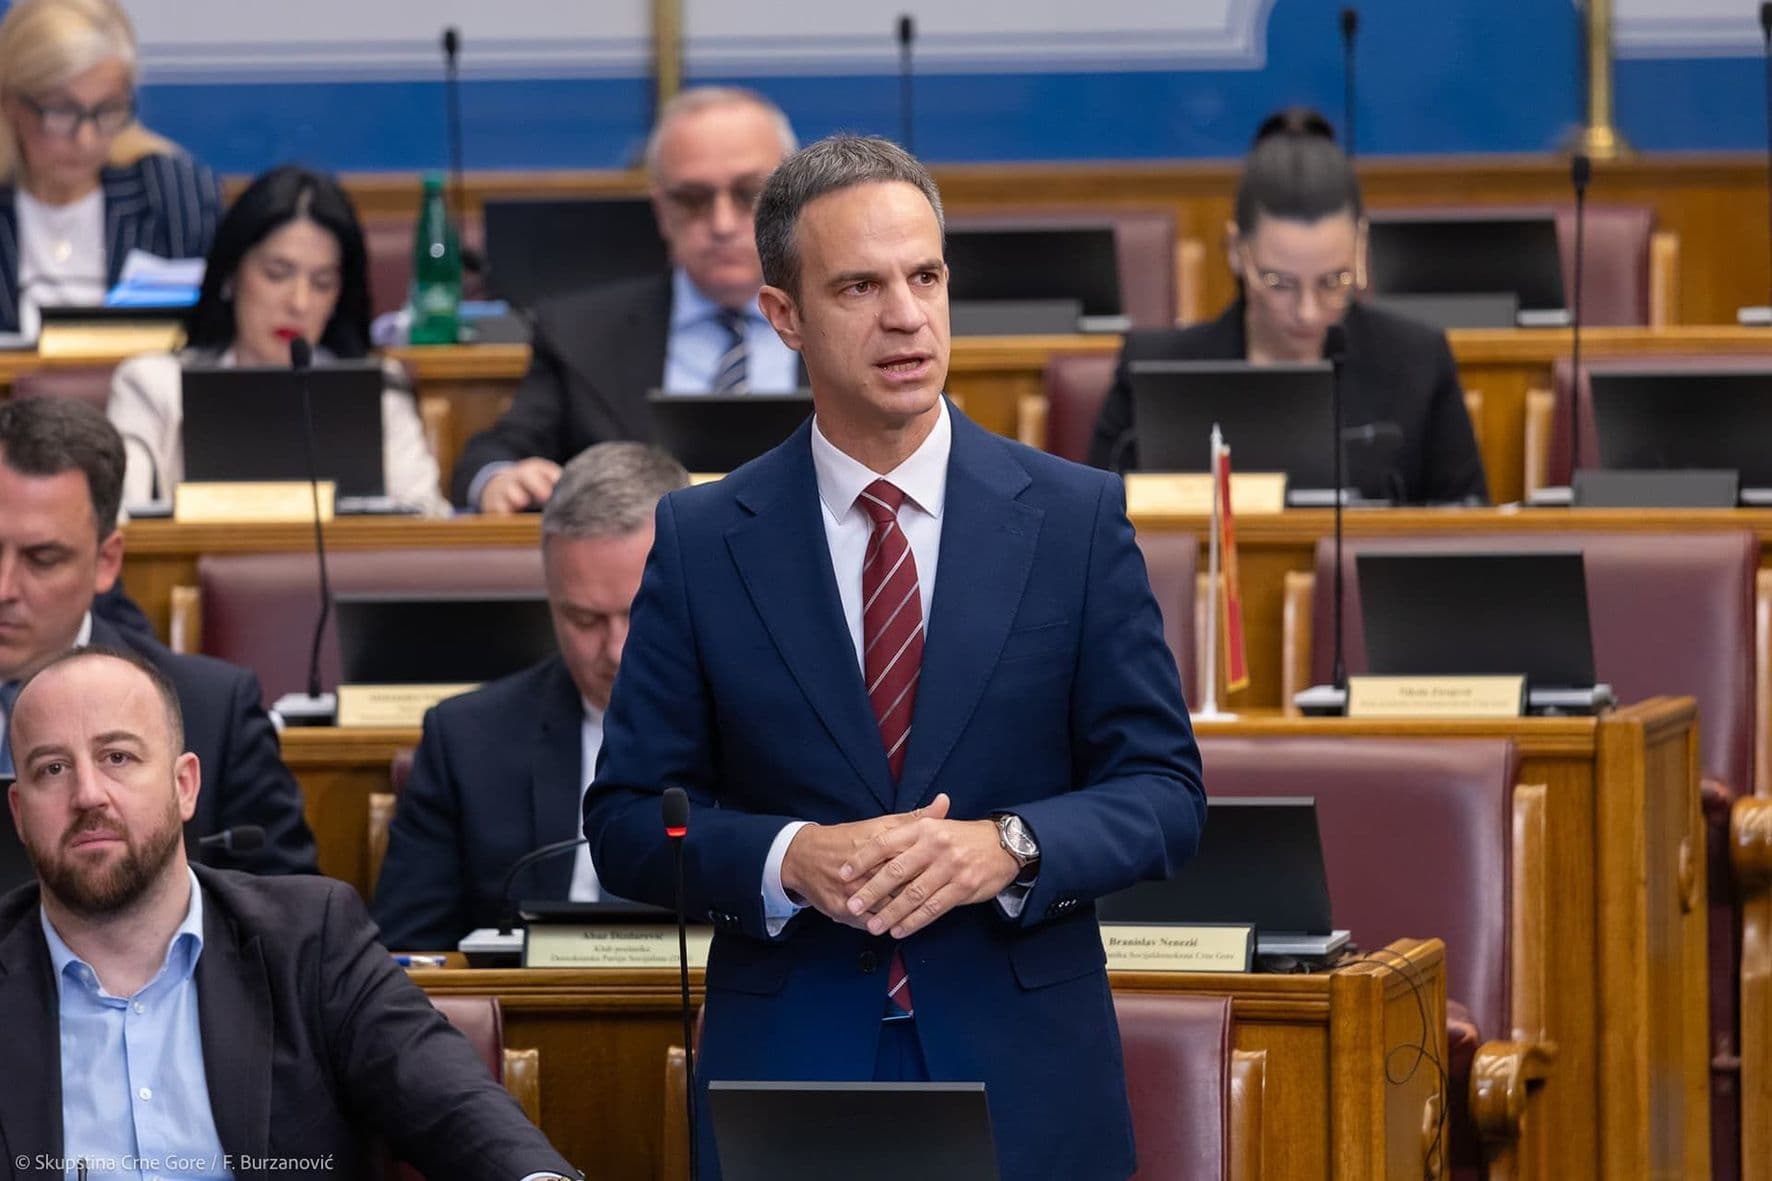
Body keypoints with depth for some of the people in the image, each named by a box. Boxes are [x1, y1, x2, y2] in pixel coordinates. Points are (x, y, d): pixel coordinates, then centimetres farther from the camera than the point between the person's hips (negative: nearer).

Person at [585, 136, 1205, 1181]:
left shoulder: (1077, 517, 1)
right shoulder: (703, 542, 2)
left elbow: (1164, 792, 1)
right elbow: (628, 820, 2)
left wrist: (1006, 848, -17)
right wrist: (791, 860, -16)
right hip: (786, 1074, 0)